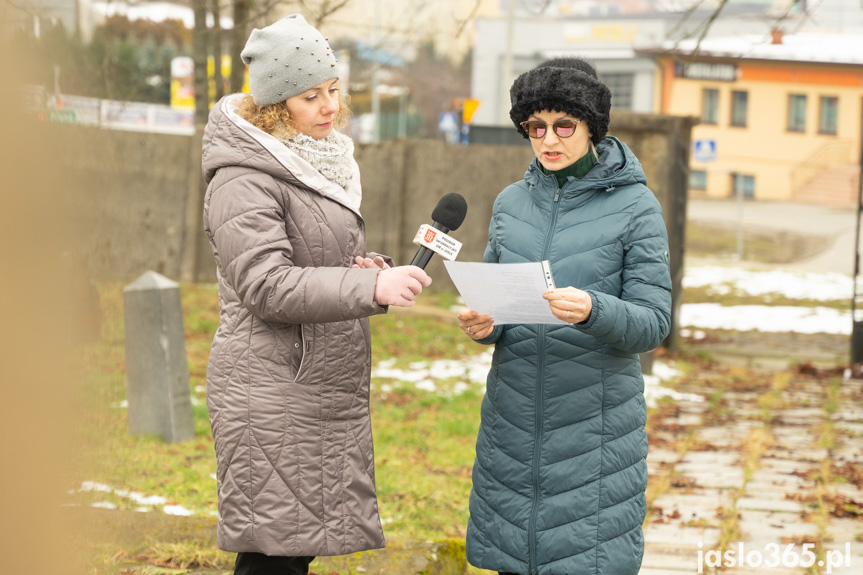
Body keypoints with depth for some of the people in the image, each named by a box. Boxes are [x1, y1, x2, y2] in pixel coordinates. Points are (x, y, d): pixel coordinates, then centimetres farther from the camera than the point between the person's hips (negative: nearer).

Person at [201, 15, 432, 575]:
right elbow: (266, 286, -21)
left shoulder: (320, 162, 17)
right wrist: (371, 287, -28)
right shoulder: (245, 180, -13)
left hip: (325, 391, 9)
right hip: (271, 396, -9)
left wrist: (359, 270, 6)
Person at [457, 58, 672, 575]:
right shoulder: (511, 203, 10)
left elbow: (654, 322, -8)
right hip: (514, 416, 4)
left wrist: (592, 310, -27)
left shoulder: (634, 205, -4)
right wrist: (483, 326, -7)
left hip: (596, 421, -4)